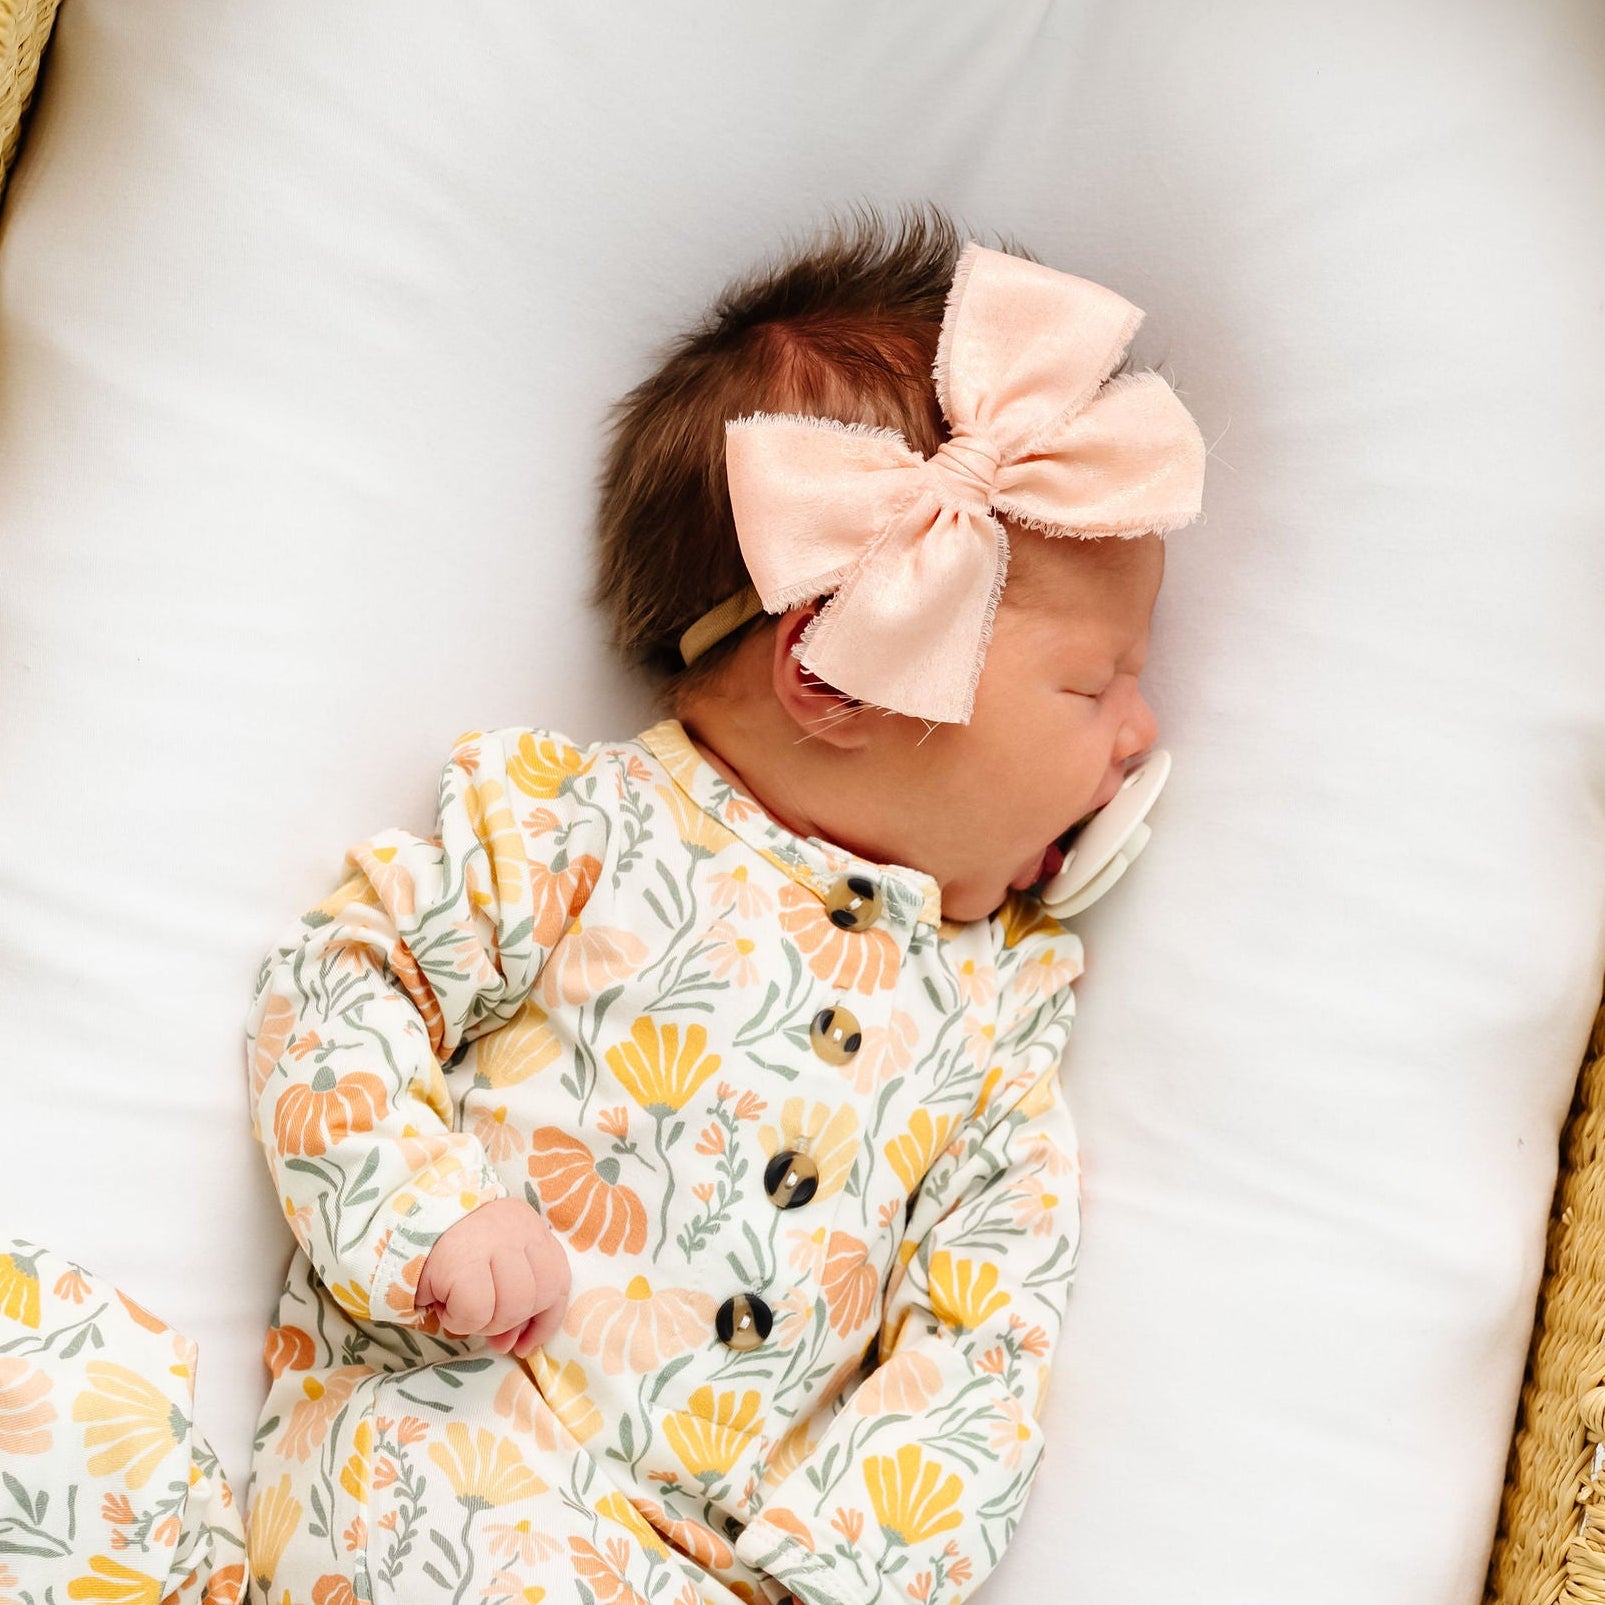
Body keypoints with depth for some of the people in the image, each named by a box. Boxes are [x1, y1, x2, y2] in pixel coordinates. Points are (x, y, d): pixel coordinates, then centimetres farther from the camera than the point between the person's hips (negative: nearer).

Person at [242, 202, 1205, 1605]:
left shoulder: (1004, 985, 11)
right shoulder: (579, 827, 0)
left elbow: (988, 1311, 7)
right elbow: (339, 984, 2)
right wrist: (430, 1215, -14)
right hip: (447, 1431, -3)